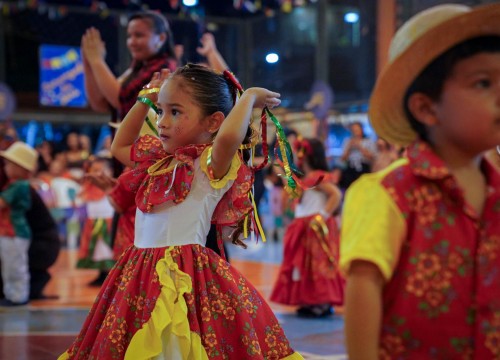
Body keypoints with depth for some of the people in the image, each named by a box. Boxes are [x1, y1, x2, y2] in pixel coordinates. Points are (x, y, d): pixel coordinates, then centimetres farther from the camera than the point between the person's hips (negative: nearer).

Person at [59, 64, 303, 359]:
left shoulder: (212, 165, -9)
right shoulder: (159, 162, 15)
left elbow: (228, 136, -33)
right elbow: (119, 147, 35)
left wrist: (249, 97, -15)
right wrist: (146, 100, 28)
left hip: (184, 277, -8)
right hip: (141, 276, 8)